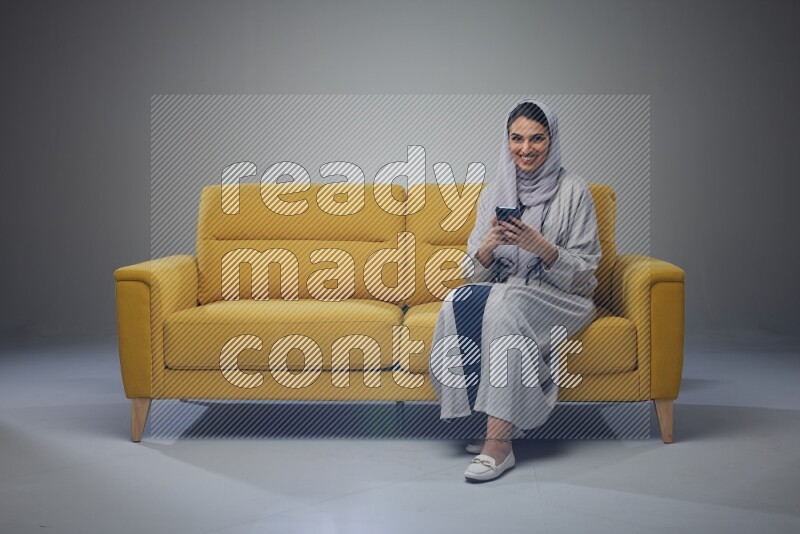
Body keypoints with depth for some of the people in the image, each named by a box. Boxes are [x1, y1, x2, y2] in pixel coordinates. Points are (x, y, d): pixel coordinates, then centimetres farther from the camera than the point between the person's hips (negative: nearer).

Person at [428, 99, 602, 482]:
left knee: (505, 304, -35)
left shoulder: (573, 191, -2)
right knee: (459, 301, -28)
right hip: (502, 291, 4)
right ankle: (498, 423, -20)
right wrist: (490, 243, -16)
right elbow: (474, 273, 6)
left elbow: (583, 273, -6)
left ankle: (499, 442, -34)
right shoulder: (493, 192, 9)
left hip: (560, 301, -4)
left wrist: (539, 245, -23)